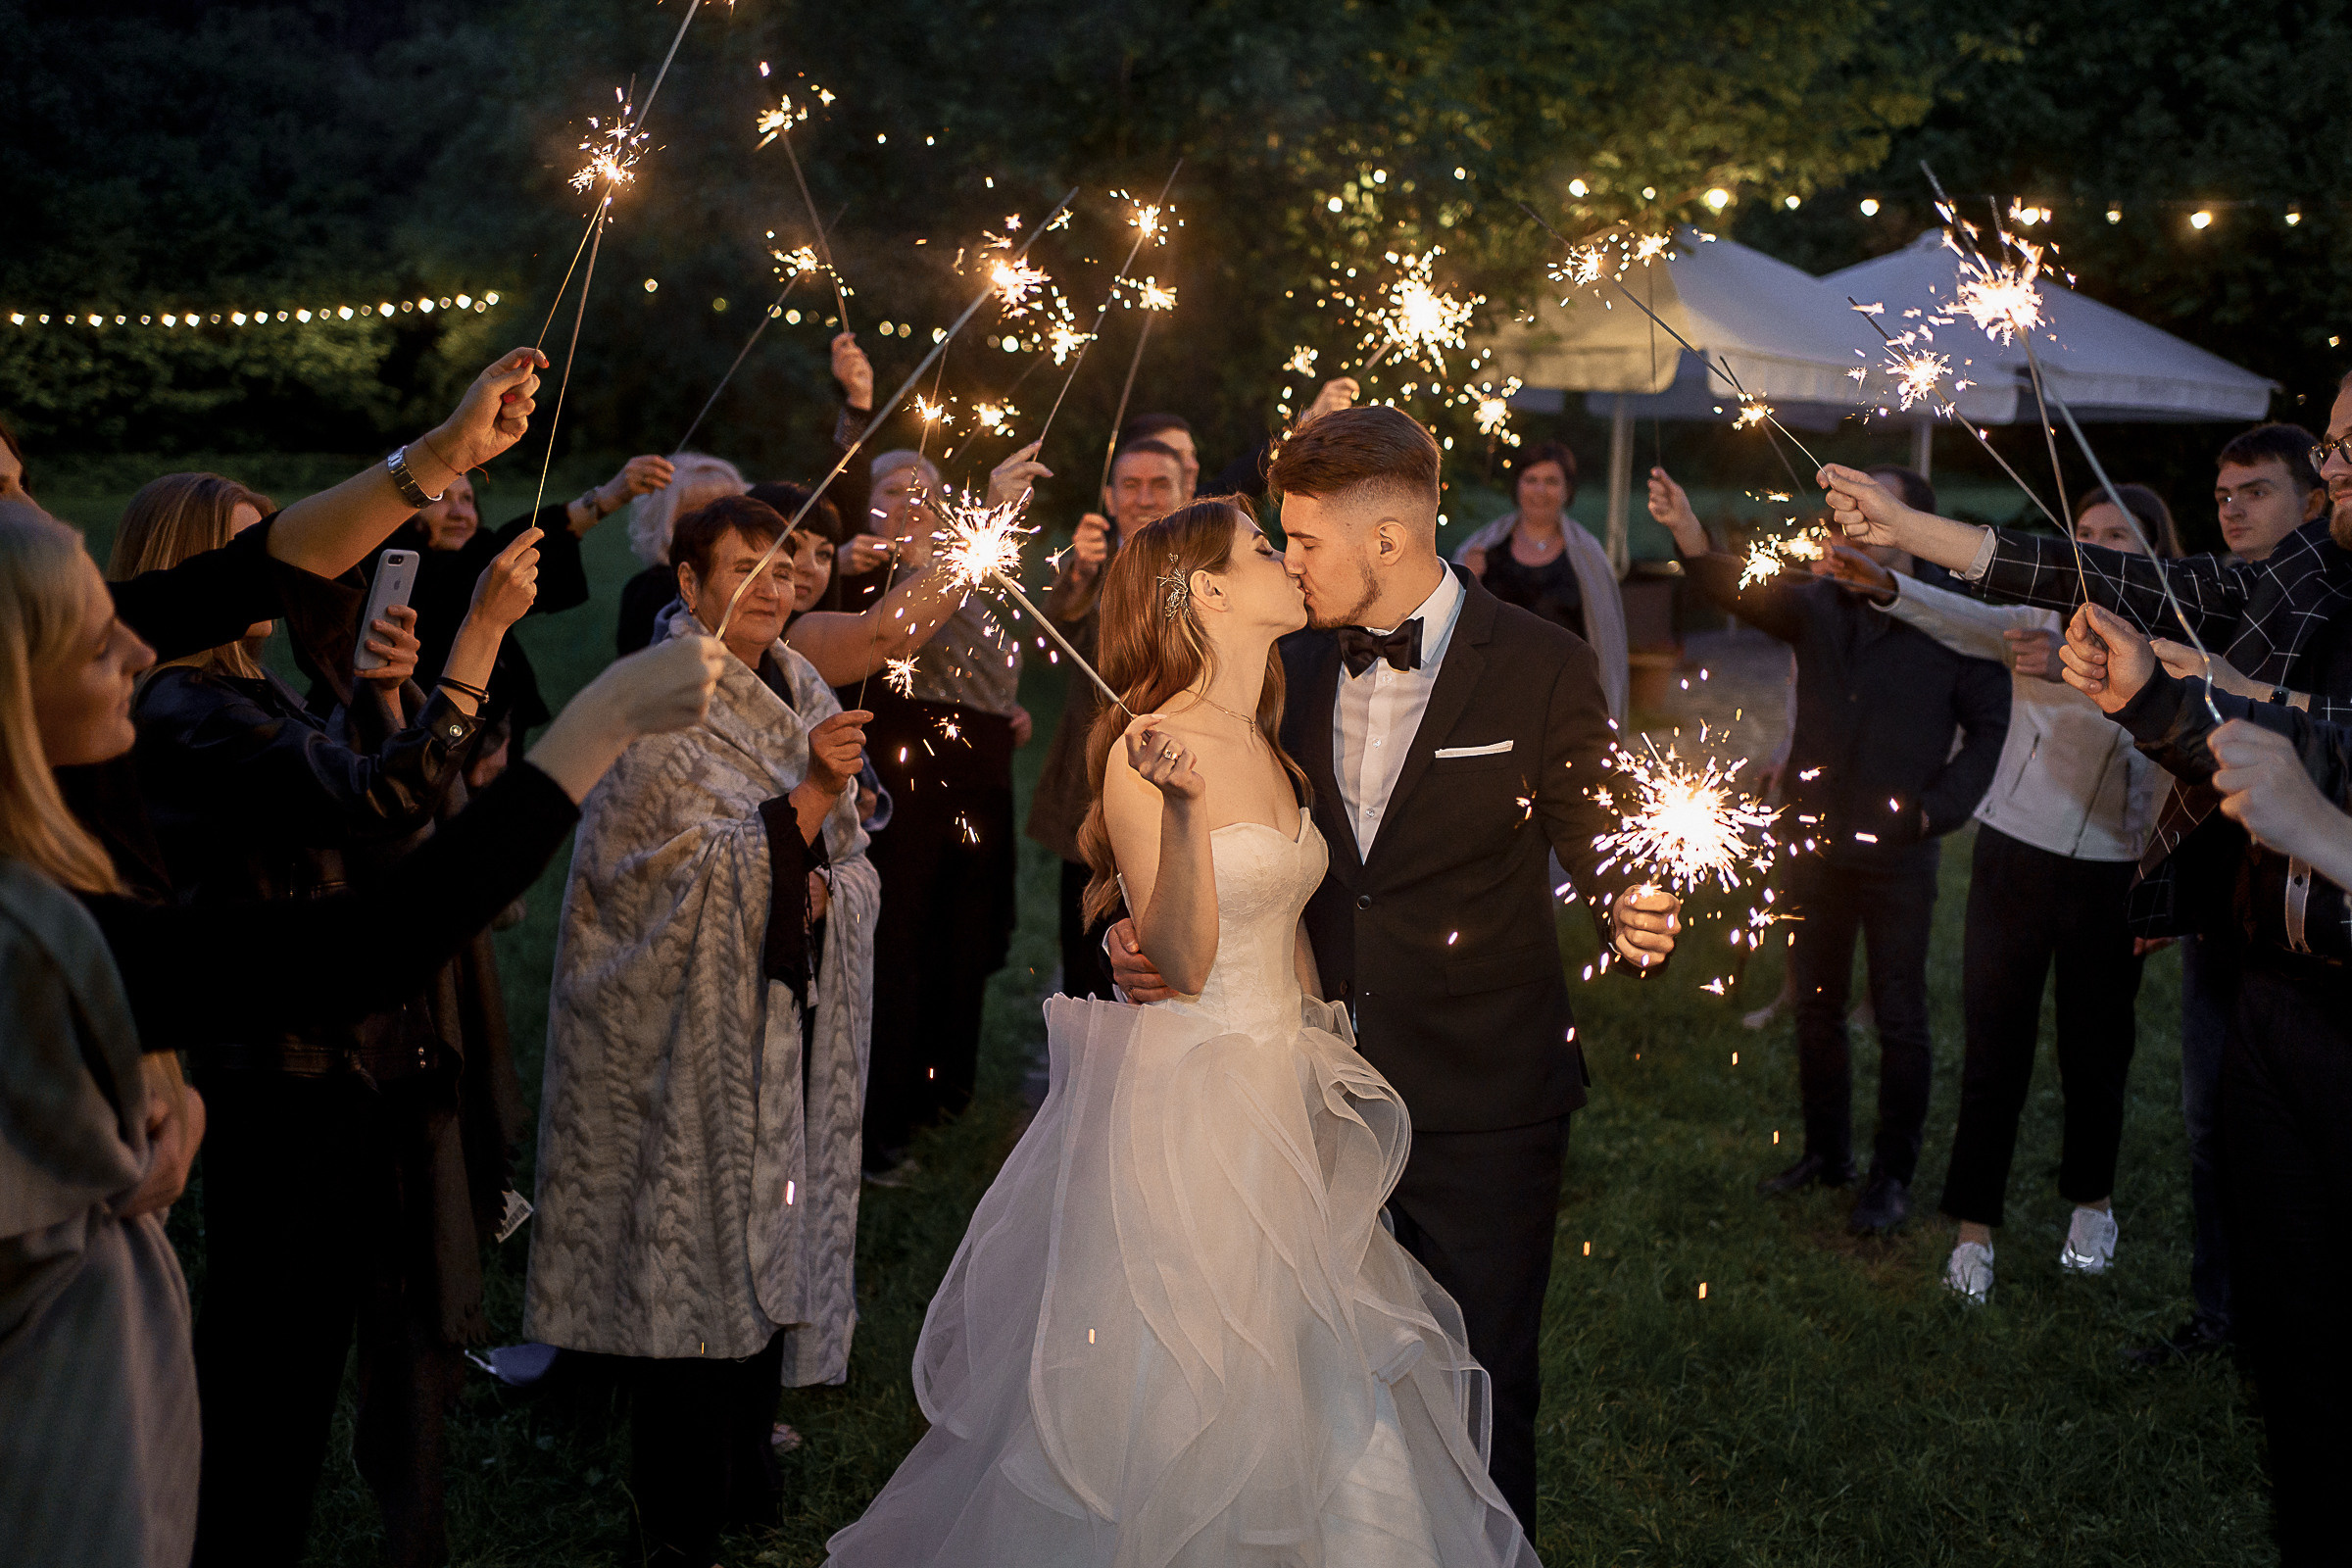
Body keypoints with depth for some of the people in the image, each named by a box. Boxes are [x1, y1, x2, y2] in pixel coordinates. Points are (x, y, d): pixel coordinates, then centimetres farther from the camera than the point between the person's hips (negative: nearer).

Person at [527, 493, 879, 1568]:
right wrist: (807, 798, -27)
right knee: (694, 1246, -2)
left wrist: (822, 893, -6)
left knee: (773, 1236, 13)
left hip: (791, 1027, 6)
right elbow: (689, 876, -17)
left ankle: (744, 1464, 29)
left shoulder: (801, 694, 9)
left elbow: (848, 861, 16)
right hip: (695, 1027, -6)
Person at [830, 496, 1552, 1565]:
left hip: (1287, 1096, 8)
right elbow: (1181, 965, -22)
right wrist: (1183, 806, -34)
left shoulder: (1267, 747, 8)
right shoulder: (1145, 751, -17)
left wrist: (1324, 1053, 17)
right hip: (1191, 1101, -8)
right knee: (1178, 1391, 4)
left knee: (1292, 1378, 16)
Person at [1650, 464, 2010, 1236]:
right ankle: (1826, 1152, 30)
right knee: (1816, 1007, 15)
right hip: (1817, 845, 4)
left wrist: (1941, 806, -12)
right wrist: (1689, 534, -34)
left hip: (1899, 855, -4)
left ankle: (1893, 1175, 19)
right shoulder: (1819, 607, 2)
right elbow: (1744, 590, -16)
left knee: (1899, 1020, 6)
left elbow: (1990, 726, -1)